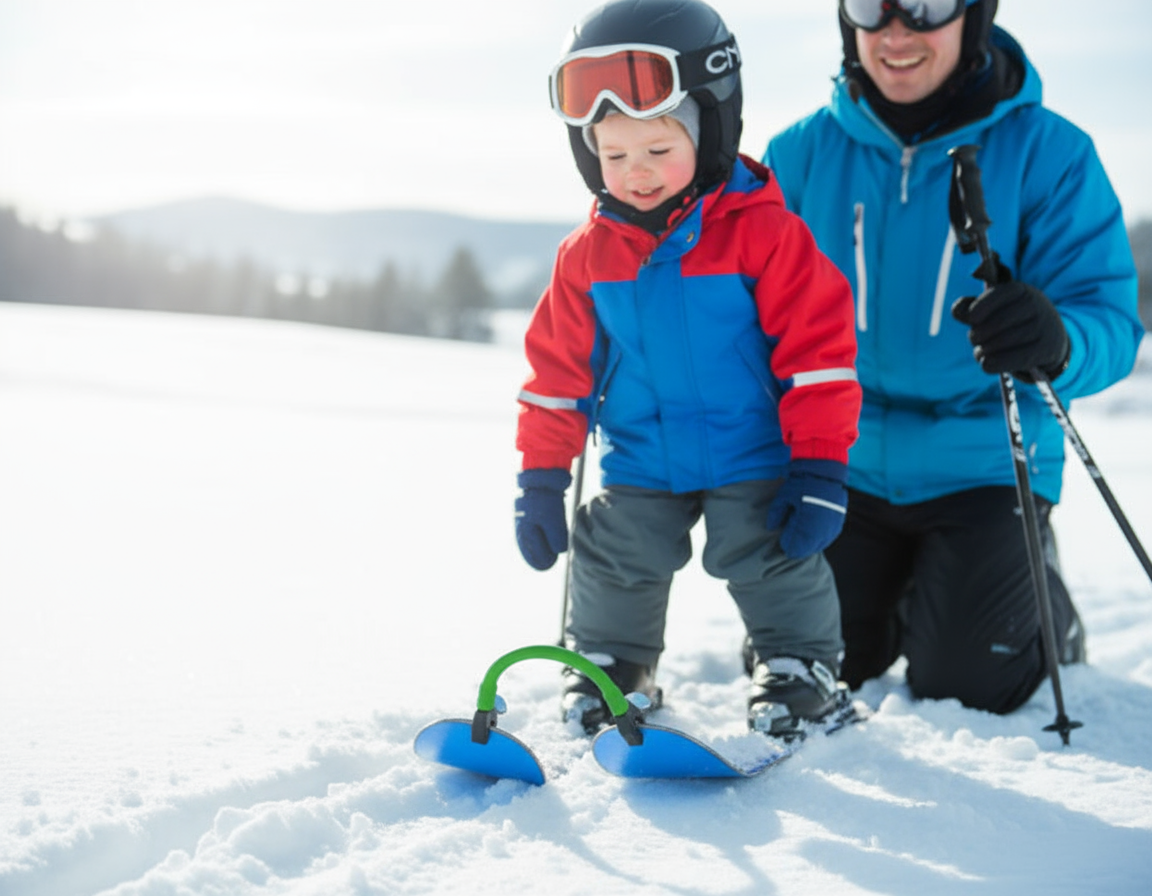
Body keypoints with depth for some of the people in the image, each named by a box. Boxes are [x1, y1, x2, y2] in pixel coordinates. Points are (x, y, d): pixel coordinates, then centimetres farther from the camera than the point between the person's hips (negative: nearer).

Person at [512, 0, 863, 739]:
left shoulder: (765, 232, -14)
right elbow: (558, 368, 7)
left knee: (770, 557, -7)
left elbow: (817, 352, -11)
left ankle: (801, 661, 18)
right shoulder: (588, 254, -2)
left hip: (752, 461, -3)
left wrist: (819, 468, -13)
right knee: (615, 561, 3)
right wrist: (541, 479, 6)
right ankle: (611, 660, 28)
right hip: (640, 468, 3)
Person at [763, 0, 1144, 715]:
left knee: (963, 687, -5)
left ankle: (1044, 603, 29)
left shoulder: (1049, 152, -14)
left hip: (983, 463, -3)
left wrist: (1058, 344, -43)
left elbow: (1110, 319, -19)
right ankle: (902, 598, 41)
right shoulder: (805, 153, -6)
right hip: (845, 462, 3)